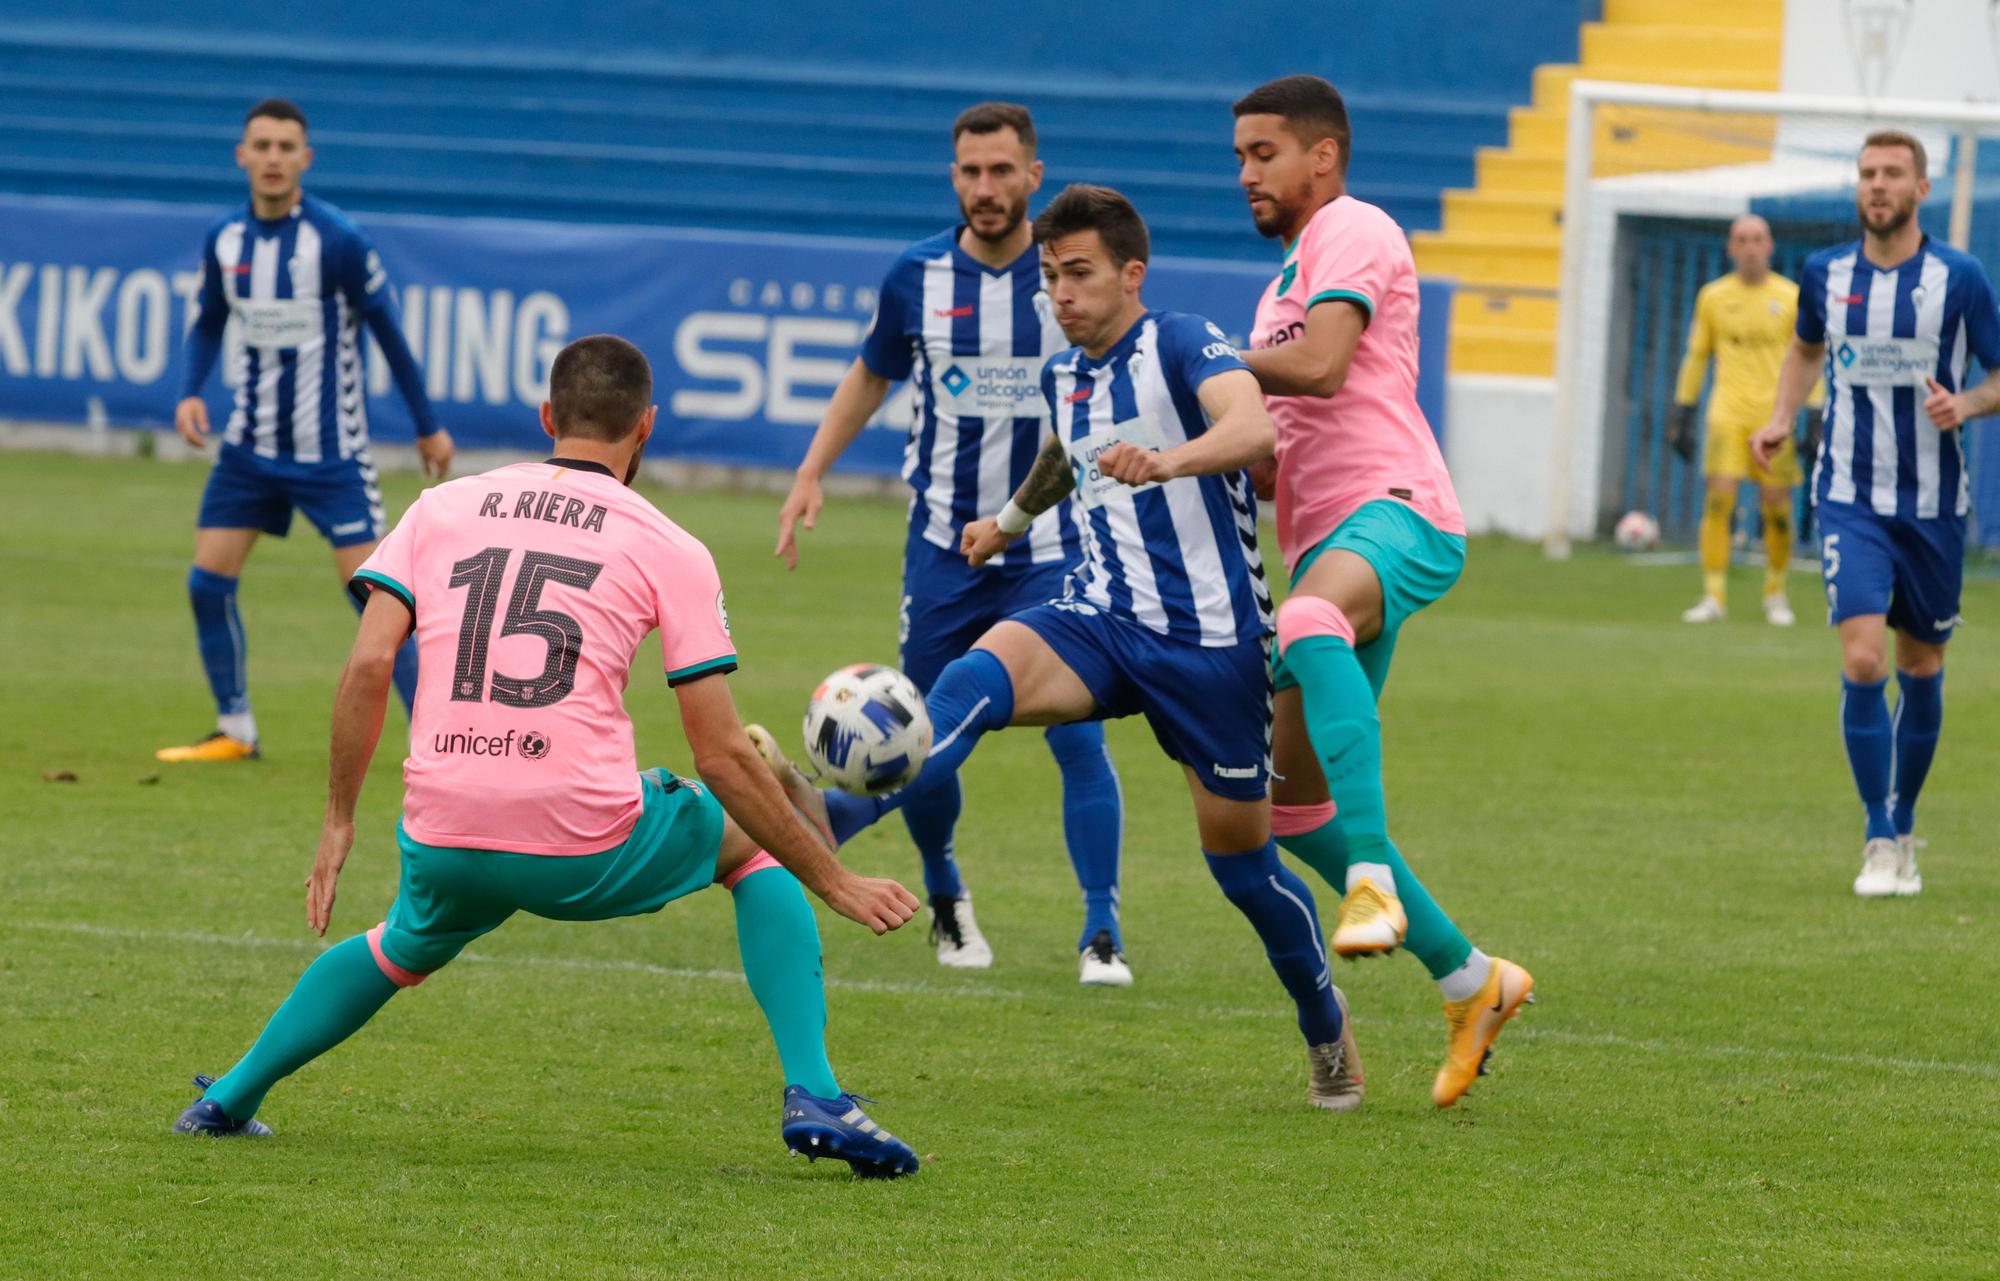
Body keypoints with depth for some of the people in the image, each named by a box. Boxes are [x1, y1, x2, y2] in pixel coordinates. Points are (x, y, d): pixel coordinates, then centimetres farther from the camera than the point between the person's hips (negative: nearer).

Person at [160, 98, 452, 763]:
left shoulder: (338, 240, -16)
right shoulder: (225, 239, -1)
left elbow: (388, 331, -7)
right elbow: (209, 325, 14)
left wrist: (428, 426, -1)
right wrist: (190, 392, -5)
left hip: (330, 452, -5)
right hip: (251, 444, 5)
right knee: (208, 580, -2)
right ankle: (234, 732, 14)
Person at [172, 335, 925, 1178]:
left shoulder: (442, 509, 13)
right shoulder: (669, 551, 5)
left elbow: (368, 667, 1)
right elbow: (723, 758, 2)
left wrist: (338, 825, 10)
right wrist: (835, 884, 9)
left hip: (444, 846, 3)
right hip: (587, 852, -3)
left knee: (403, 950, 37)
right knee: (755, 843, 23)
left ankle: (229, 1100, 41)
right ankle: (813, 1099, 9)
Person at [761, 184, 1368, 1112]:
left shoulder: (1182, 346, -11)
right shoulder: (1063, 377, 10)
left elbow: (1253, 426, -33)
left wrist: (1166, 460, -50)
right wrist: (1010, 520, 45)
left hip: (1211, 641, -5)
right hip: (1101, 619, 5)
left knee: (1242, 859, 4)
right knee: (983, 674, -28)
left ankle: (1329, 1035, 30)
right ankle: (824, 816, -50)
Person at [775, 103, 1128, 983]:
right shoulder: (917, 277, -1)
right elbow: (871, 376, 16)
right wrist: (812, 473, 7)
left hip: (1053, 547, -2)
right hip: (943, 542, 2)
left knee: (1077, 736, -13)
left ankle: (1101, 933, -6)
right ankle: (944, 896, 32)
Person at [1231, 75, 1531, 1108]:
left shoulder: (1352, 232, 0)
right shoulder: (1289, 275, 30)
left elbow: (1321, 366, -17)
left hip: (1393, 514, -11)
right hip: (1328, 546, 11)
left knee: (1311, 621, -43)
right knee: (1294, 800, 6)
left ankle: (1373, 882, -54)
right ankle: (1469, 981, 15)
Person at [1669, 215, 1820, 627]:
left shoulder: (1791, 297, 4)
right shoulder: (1714, 296, 9)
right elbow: (1696, 356, 15)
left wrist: (1816, 415, -1)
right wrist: (1682, 409, 10)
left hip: (1776, 414, -1)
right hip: (1728, 409, 1)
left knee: (1777, 507, -1)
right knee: (1719, 497, -13)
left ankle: (1776, 594, 18)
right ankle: (1714, 596, -9)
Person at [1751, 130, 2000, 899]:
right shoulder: (1825, 274, 2)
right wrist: (1781, 417, 6)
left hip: (1934, 507, 0)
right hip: (1851, 499, 0)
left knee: (1921, 668, 10)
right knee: (1863, 662, -16)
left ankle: (1903, 828, 29)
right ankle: (1880, 842, -8)